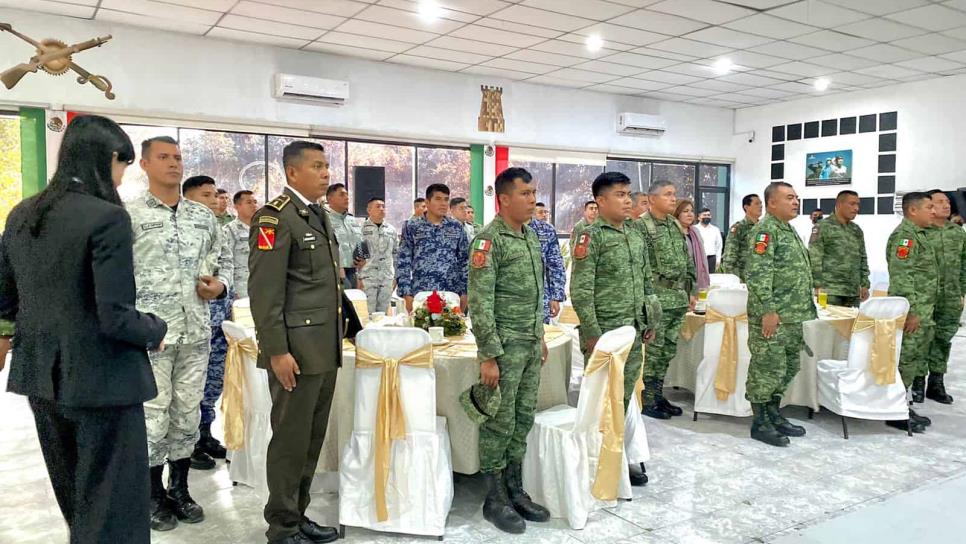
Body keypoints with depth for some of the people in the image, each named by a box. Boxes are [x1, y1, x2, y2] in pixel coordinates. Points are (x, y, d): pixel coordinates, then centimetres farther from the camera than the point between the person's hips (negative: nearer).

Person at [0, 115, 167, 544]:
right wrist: (156, 332, -5)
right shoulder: (107, 217, -19)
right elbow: (115, 316, -23)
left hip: (43, 378, 8)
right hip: (100, 379, -8)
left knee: (75, 505, 25)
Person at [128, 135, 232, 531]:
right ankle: (155, 495, 21)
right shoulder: (129, 215, -4)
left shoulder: (204, 215, 10)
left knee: (188, 412, 12)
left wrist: (220, 284, -3)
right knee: (153, 414, 5)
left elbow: (223, 260, 18)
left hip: (196, 331, 4)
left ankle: (180, 489, 26)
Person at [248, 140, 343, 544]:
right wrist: (277, 351, -20)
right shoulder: (275, 217, -11)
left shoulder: (320, 216, 16)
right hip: (296, 350, -8)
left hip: (325, 349, 8)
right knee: (291, 439, 3)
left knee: (313, 438, 15)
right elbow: (263, 292, -17)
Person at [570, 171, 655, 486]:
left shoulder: (636, 236, 12)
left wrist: (650, 322, 16)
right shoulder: (591, 237, -11)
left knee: (624, 398, 14)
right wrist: (592, 333, -17)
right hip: (604, 331, -7)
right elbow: (581, 290, -15)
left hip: (633, 331, 7)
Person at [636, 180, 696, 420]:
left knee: (667, 352, 13)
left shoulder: (676, 225, 14)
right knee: (653, 352, -1)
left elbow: (687, 261, 19)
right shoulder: (640, 226, -10)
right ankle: (647, 401, 9)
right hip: (656, 299, -7)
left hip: (678, 299, 8)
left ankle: (658, 396, 24)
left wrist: (691, 291, 16)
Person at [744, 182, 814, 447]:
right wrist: (768, 310, -24)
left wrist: (804, 309, 21)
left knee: (788, 368, 15)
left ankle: (774, 415, 27)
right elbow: (758, 274, -20)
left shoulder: (790, 230, 18)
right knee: (767, 369, -3)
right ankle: (760, 423, 7)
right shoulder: (765, 230, -12)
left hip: (794, 316, 10)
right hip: (772, 316, -10)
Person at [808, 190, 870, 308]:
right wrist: (818, 286, -15)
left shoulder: (857, 230, 17)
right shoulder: (822, 227, -4)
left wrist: (864, 284, 13)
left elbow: (863, 259, 20)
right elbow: (814, 258, -10)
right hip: (831, 290, -6)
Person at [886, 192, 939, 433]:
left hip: (923, 312, 10)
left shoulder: (919, 234, 18)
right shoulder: (905, 235, -14)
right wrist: (911, 311, -23)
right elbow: (901, 276, -21)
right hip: (913, 313, -10)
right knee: (905, 360, -5)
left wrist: (924, 312, 21)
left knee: (915, 360, 14)